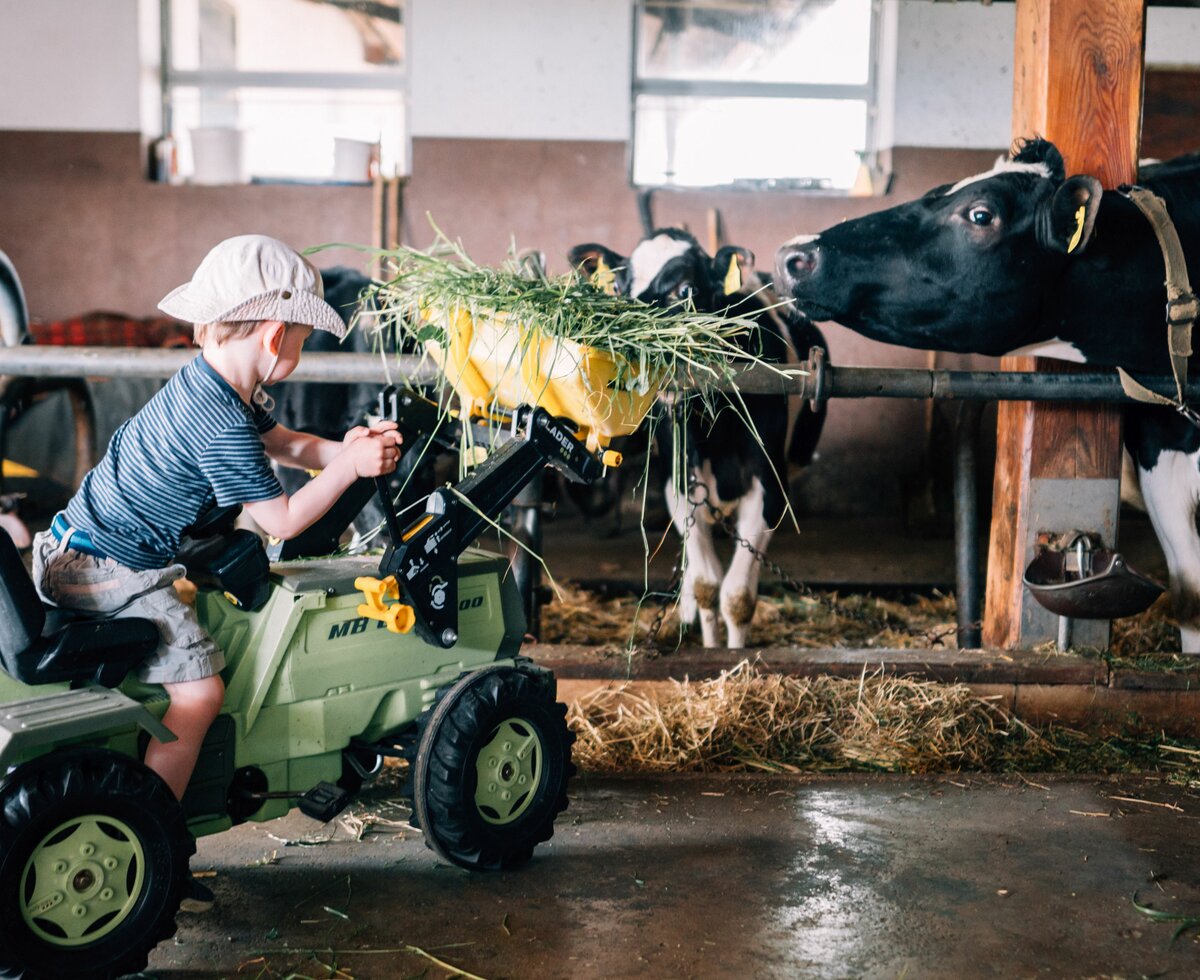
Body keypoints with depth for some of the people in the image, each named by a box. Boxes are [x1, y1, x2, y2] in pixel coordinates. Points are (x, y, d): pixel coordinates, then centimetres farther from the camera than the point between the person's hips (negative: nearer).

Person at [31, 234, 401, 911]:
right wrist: (349, 466, -9)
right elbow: (282, 519, -17)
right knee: (198, 689, -16)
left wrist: (344, 448, 3)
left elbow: (284, 444, 20)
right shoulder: (221, 423, -23)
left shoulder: (215, 388, 8)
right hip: (111, 572, -11)